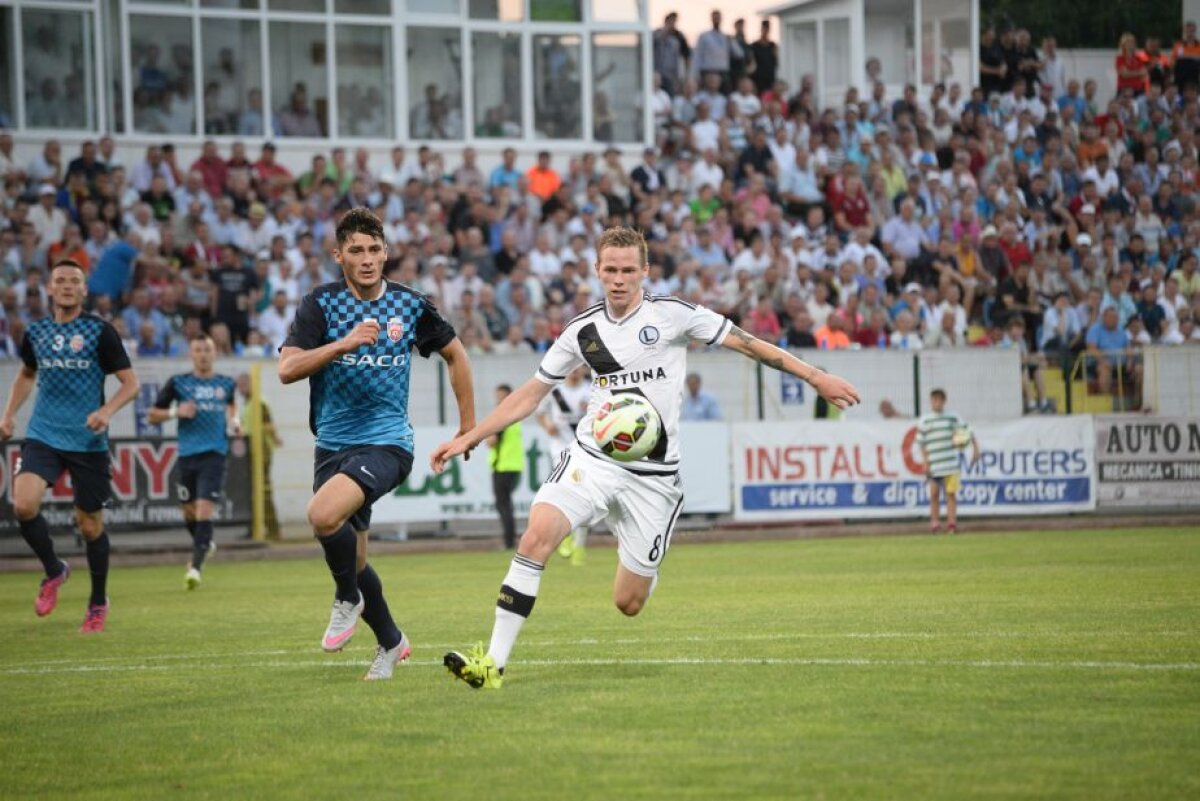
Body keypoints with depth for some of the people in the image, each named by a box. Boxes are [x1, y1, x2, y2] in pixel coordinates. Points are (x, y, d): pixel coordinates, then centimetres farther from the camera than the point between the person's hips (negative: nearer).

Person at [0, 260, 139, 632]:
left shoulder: (100, 331, -4)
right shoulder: (36, 332, 8)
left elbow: (130, 383, -4)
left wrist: (106, 412, -21)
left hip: (88, 442, -2)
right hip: (43, 435, 2)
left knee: (90, 524, 4)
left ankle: (98, 604, 24)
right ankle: (53, 570, 6)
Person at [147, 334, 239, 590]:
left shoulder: (226, 384, 7)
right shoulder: (178, 383, 3)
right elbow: (153, 415, 6)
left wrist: (234, 422, 10)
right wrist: (176, 412, -11)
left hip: (215, 454, -1)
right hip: (188, 454, 1)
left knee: (205, 509, -14)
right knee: (189, 511, 11)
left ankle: (195, 566, -16)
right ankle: (204, 545, 41)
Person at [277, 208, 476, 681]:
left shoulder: (410, 305, 1)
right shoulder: (321, 304, -2)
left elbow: (455, 354, 17)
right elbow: (287, 370, -14)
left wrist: (468, 424, 16)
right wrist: (343, 343, -27)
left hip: (387, 442, -3)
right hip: (333, 443, 3)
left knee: (323, 514, -29)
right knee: (352, 561, 10)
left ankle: (348, 599, -3)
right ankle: (390, 642, 32)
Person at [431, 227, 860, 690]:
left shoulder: (672, 314, -4)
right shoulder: (582, 331, 6)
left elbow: (747, 343, 1)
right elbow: (531, 394, 13)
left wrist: (816, 378, -1)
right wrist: (468, 438, 7)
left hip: (653, 474, -2)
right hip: (592, 460, 2)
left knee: (628, 604, 0)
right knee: (537, 535, -25)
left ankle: (644, 568, 40)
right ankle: (494, 663, -24)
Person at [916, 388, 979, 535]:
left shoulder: (953, 417, 6)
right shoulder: (924, 421, 4)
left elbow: (968, 432, 8)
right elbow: (921, 443, 3)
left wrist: (976, 449, -1)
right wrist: (926, 462, -4)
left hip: (951, 464, 0)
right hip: (934, 465, 0)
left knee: (951, 493, -4)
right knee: (934, 494, 5)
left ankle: (951, 522, -2)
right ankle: (934, 521, 14)